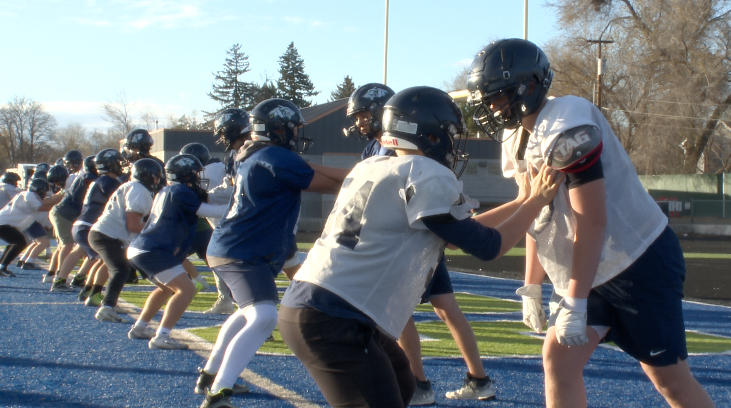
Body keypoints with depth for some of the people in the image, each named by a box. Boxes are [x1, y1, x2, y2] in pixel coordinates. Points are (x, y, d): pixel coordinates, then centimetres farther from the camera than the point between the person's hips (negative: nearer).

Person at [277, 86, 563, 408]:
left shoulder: (371, 168, 15)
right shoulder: (428, 177, -9)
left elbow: (461, 229, 24)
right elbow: (487, 247, 0)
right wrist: (537, 201, 11)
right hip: (332, 320, -9)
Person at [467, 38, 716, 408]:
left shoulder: (565, 130, -24)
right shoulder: (521, 135, 5)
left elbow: (591, 222, -25)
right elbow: (539, 219, 12)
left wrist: (574, 303, -24)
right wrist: (531, 288, 11)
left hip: (641, 262, -9)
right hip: (594, 271, 9)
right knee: (559, 359, 2)